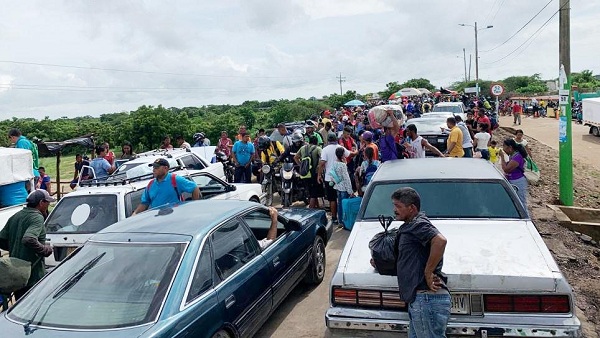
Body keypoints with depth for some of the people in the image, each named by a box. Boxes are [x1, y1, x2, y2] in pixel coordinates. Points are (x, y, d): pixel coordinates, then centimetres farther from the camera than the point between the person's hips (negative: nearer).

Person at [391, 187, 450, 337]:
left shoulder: (418, 224, -10)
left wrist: (428, 272, -22)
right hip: (419, 300, 11)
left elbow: (440, 240, -29)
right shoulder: (408, 227, 21)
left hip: (426, 299, -11)